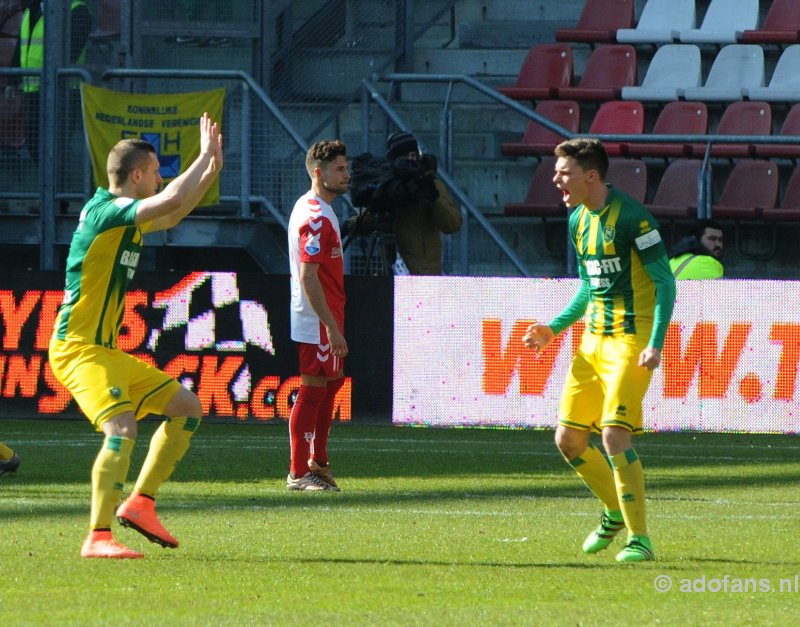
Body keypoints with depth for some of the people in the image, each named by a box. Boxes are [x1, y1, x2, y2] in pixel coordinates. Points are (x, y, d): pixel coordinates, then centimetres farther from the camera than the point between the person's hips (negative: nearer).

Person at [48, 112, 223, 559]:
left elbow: (172, 215, 33)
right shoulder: (105, 211, -16)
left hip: (106, 350, 10)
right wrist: (207, 155, -15)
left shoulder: (126, 218, 14)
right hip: (79, 349, -10)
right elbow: (172, 201, -30)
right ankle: (98, 537, -30)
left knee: (187, 408, 13)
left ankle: (140, 503, 11)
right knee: (121, 427, -28)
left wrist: (211, 170, 22)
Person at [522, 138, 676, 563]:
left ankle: (639, 539, -10)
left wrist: (656, 344, -22)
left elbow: (665, 282, -14)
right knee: (568, 439, 6)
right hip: (593, 341, 8)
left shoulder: (630, 217, -15)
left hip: (631, 340, -8)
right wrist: (554, 329, 13)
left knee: (614, 435, -18)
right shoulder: (578, 220, 11)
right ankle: (616, 511, 29)